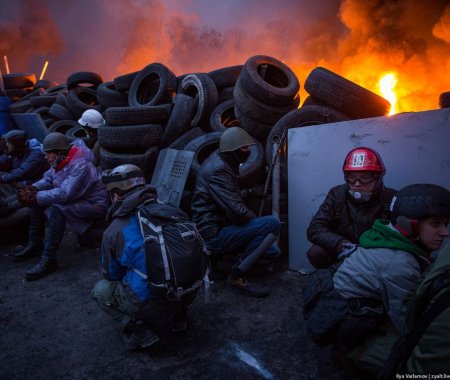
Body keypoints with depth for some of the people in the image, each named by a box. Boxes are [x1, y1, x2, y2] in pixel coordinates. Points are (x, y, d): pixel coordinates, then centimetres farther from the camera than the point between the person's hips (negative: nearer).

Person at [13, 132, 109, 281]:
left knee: (58, 209, -33)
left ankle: (49, 260, -25)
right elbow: (47, 179, 6)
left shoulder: (80, 166, -28)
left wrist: (35, 197, -29)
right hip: (77, 199, 10)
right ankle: (35, 244, 12)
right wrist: (32, 189, -14)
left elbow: (64, 194, -34)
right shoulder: (60, 161, 0)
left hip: (94, 205, -10)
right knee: (39, 200, 3)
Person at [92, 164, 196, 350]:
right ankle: (179, 317, 25)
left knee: (100, 290, 20)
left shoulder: (113, 231, -6)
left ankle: (139, 331, 3)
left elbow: (112, 275, 10)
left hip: (152, 305, -4)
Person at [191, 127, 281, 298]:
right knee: (272, 224, -22)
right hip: (213, 236, -9)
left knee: (273, 252, 15)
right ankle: (236, 277, -16)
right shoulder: (218, 170, -21)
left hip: (218, 227, 10)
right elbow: (237, 212, -27)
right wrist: (257, 220, -7)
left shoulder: (220, 161, 11)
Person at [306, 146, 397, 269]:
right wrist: (340, 244, -32)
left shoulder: (391, 198, -13)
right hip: (343, 254, 0)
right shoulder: (337, 195, -9)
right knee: (316, 253, -25)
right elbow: (315, 229, -14)